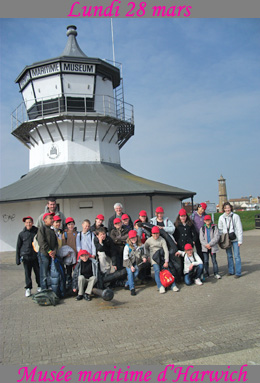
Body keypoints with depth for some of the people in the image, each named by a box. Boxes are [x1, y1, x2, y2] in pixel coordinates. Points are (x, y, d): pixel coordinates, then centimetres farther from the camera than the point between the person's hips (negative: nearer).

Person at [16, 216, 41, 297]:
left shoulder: (37, 231, 1)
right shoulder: (22, 234, 3)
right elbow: (18, 247, 8)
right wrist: (18, 259, 6)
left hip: (36, 256, 0)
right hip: (26, 257, 0)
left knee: (38, 271, 6)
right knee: (27, 273, 5)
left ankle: (40, 286, 23)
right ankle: (28, 288, 17)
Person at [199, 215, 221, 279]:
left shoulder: (214, 227, 1)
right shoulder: (202, 228, 8)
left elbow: (216, 237, -8)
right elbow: (201, 238, 3)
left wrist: (210, 244, -14)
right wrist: (206, 245, -12)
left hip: (213, 247, -1)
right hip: (205, 247, 2)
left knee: (214, 260, 3)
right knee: (205, 261, 3)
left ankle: (216, 273, 10)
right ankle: (206, 273, 14)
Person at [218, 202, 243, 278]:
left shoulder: (235, 216, -5)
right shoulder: (221, 217, 4)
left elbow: (239, 229, -4)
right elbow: (220, 229, 9)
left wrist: (240, 240, -7)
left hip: (235, 239, -3)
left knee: (236, 256, -2)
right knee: (229, 256, 11)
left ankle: (238, 272, 7)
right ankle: (231, 271, 23)